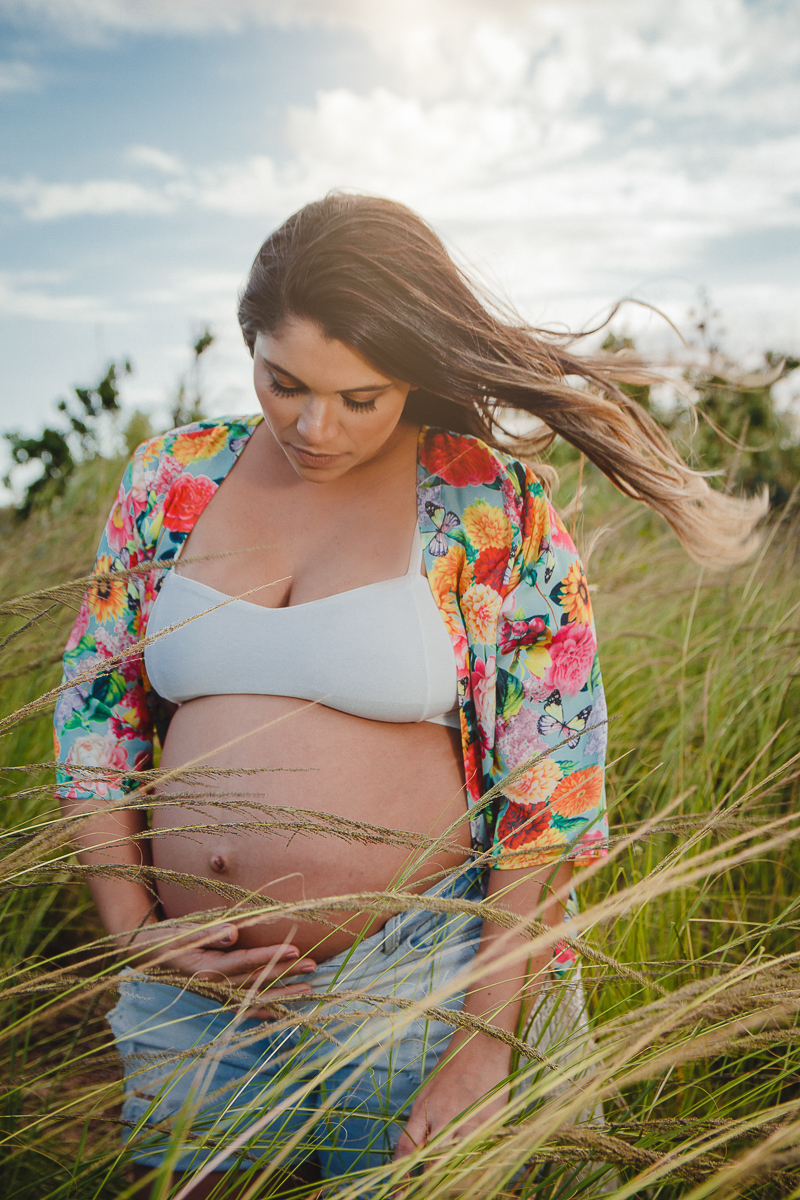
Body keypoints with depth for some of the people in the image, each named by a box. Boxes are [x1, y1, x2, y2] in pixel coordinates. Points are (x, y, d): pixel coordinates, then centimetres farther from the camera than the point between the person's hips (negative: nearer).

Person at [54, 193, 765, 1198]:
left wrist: (487, 1040, -11)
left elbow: (553, 784, -10)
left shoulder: (497, 512, -10)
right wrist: (132, 929, -2)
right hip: (187, 993, 4)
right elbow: (93, 710, 6)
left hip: (414, 987, -3)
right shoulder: (174, 478, 1)